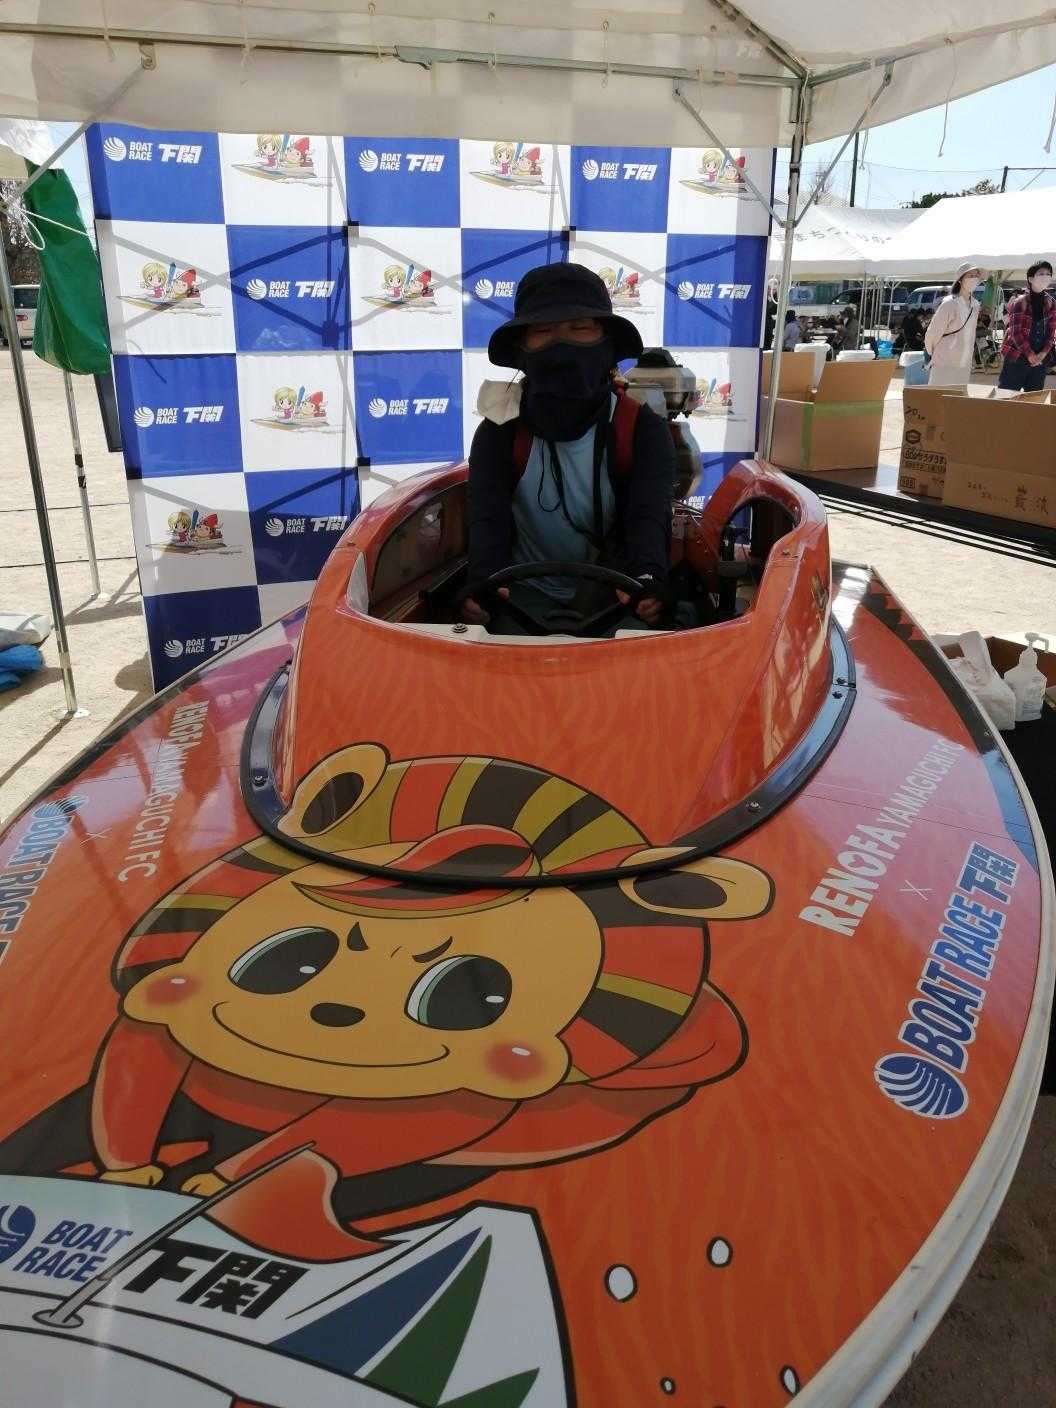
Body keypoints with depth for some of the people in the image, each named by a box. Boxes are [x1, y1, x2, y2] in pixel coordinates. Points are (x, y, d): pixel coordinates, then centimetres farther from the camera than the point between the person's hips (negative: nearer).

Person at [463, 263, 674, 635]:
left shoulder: (643, 429, -8)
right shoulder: (499, 432, -7)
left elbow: (649, 515, -23)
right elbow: (488, 516, -21)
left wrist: (647, 576, -47)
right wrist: (483, 581, -44)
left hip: (614, 589, 0)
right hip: (528, 589, 0)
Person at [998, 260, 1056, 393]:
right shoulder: (1019, 302, -9)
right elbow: (1016, 332, -12)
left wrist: (1043, 354, -7)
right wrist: (1030, 355, -13)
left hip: (1040, 359, 5)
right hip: (1017, 357, -5)